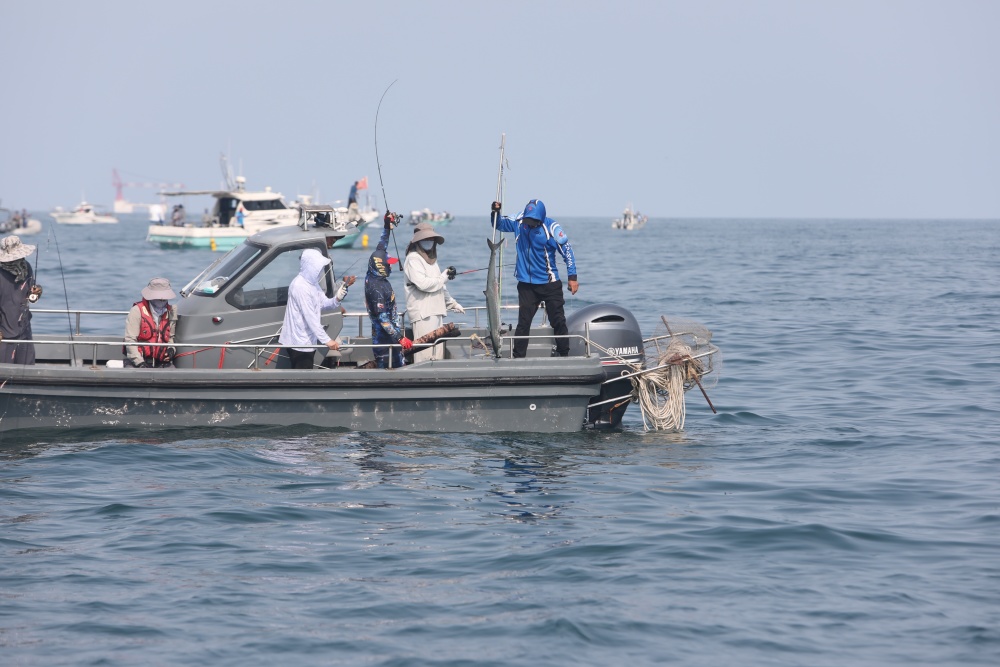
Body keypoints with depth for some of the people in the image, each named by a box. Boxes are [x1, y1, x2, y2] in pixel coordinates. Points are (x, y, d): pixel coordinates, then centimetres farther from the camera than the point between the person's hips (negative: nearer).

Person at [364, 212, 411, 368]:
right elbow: (383, 318, -26)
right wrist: (399, 337, -28)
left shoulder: (372, 277, 3)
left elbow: (380, 249, 16)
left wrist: (387, 226, 16)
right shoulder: (377, 288, -23)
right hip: (384, 336, -10)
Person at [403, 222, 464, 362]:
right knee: (425, 353, -14)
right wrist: (445, 276, -8)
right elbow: (422, 284, -18)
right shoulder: (413, 259, -6)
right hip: (422, 313, -9)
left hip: (436, 311, 9)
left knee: (438, 354, 6)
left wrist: (453, 303, 29)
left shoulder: (431, 259, 23)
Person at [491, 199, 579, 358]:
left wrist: (572, 277, -11)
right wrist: (496, 213, -5)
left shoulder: (551, 227, -12)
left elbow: (567, 250, -8)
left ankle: (564, 355, 10)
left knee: (558, 321, 1)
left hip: (549, 284, -3)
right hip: (526, 284, 3)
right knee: (523, 322, 1)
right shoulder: (519, 221, 0)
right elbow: (500, 224, 17)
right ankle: (518, 358, 5)